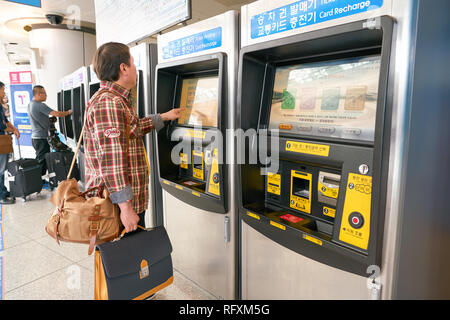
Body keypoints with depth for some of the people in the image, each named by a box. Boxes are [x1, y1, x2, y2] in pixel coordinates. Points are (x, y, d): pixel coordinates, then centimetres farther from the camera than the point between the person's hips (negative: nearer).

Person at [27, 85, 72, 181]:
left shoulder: (30, 104, 14)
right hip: (41, 138, -10)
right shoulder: (40, 105, -17)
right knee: (42, 160, -3)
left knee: (40, 160, 16)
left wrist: (49, 120, 13)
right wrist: (68, 112, -6)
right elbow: (57, 114, -21)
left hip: (35, 137, 10)